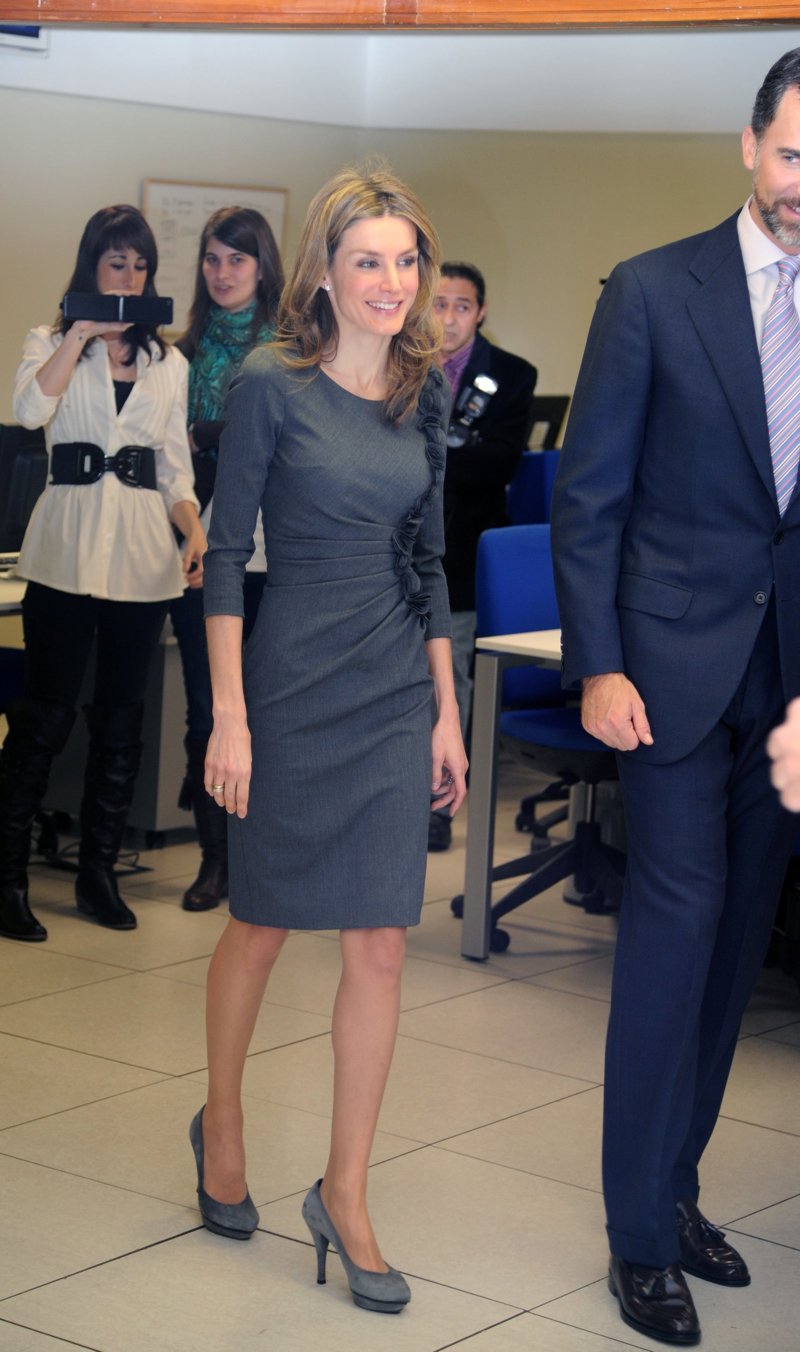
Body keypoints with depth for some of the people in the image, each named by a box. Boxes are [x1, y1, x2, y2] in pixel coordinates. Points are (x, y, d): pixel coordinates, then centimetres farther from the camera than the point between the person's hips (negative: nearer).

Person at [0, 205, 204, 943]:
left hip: (143, 549, 4)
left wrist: (195, 529, -1)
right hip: (68, 544, -3)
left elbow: (175, 464, 15)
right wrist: (82, 334, -16)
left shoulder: (168, 361, 15)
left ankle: (99, 873, 16)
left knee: (122, 714, 7)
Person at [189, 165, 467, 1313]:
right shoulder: (270, 385, -8)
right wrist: (229, 715, -12)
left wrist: (448, 710, 10)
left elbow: (428, 559, 12)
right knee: (263, 922, 11)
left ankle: (345, 1195, 12)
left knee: (380, 946, 1)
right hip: (291, 685, -4)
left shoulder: (423, 393, 6)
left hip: (396, 695, 4)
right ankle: (222, 1121, 36)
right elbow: (226, 551, -8)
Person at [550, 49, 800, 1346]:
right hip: (676, 659, -4)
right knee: (677, 921, -6)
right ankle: (641, 1234, 4)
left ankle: (674, 1187, 24)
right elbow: (587, 495, -4)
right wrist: (596, 666, -10)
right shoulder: (654, 290, -4)